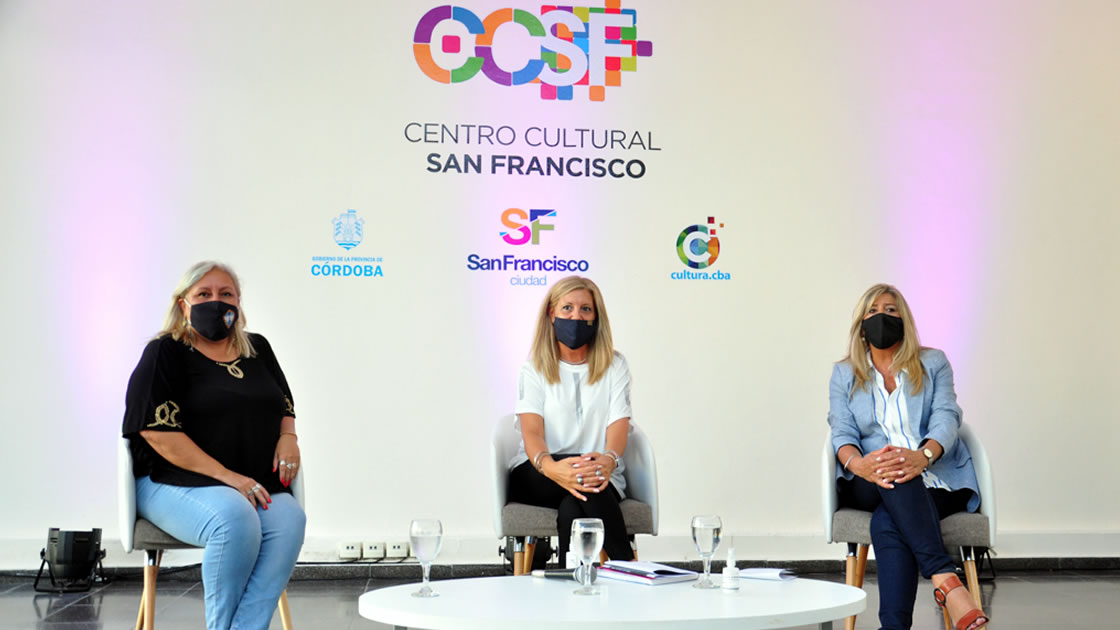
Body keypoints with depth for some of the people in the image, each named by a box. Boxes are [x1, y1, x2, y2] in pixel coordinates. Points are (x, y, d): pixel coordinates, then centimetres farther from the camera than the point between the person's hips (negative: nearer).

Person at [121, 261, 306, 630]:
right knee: (236, 519, -36)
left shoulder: (257, 349, 17)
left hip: (254, 486, 5)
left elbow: (285, 406, 27)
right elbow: (158, 432, -11)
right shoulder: (165, 353, 0)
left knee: (289, 518, -29)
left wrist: (288, 437, 1)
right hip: (174, 482, -5)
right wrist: (227, 477, -17)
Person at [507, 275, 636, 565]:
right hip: (536, 477, 0)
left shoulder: (614, 366, 8)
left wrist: (609, 460, -35)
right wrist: (551, 467, -37)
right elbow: (531, 432, -10)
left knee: (571, 509, -36)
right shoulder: (535, 367, 6)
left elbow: (618, 427, -7)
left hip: (600, 478, 0)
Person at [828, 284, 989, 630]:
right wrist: (858, 464, -26)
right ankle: (946, 581, -52)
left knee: (887, 523, -36)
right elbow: (842, 432, 1)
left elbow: (946, 418, -3)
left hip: (935, 478, 0)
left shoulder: (933, 363, 14)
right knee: (895, 477, -39)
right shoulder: (844, 374, 16)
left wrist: (923, 455, -28)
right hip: (869, 485, 1)